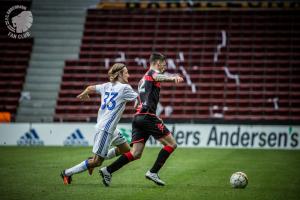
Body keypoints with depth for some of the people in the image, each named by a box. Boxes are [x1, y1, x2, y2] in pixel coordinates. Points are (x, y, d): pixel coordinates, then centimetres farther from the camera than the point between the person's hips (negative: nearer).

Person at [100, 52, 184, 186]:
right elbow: (158, 77, -26)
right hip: (148, 116, -9)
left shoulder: (143, 79, 28)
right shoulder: (152, 72, 1)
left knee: (136, 154, 2)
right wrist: (174, 78, -47)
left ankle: (107, 170, -6)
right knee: (171, 144, -1)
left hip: (138, 117, 9)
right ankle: (153, 172, -7)